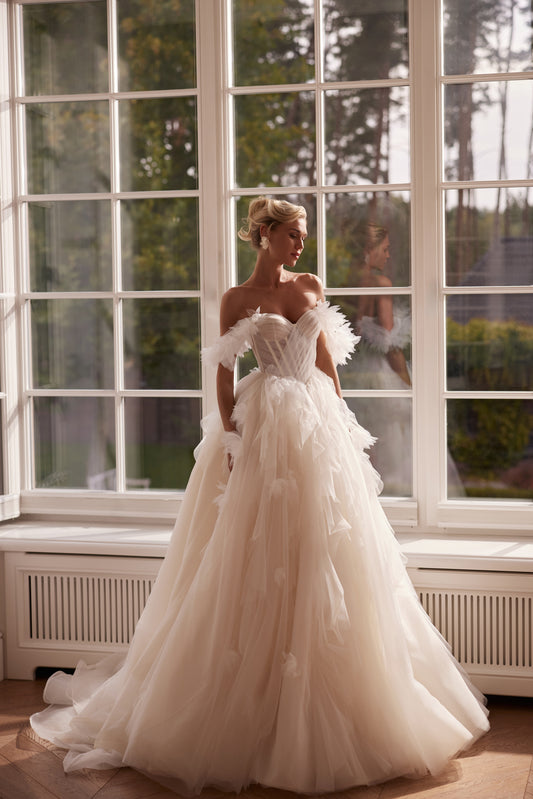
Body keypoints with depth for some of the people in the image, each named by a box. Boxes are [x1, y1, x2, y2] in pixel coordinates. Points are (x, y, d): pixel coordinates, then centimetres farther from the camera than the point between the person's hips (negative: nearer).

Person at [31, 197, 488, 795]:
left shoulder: (311, 287, 12)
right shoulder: (238, 299, 0)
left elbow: (326, 359, 16)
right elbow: (224, 373, -2)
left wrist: (343, 419, 11)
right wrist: (229, 439, -11)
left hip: (321, 423, 5)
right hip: (265, 429, -5)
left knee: (325, 550, 5)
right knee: (263, 555, -3)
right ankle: (262, 706, 9)